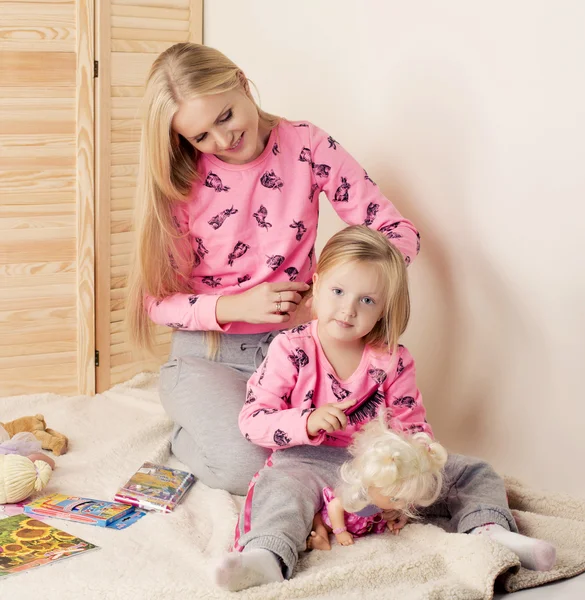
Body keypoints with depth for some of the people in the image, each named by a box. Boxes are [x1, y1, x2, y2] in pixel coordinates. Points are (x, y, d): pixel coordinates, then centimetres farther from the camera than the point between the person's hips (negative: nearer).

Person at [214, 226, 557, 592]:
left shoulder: (394, 360, 1)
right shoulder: (291, 350, -6)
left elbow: (413, 429, 2)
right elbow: (252, 421, -9)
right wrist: (309, 422, -28)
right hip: (311, 462, -4)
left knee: (473, 474, -3)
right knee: (281, 485, -38)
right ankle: (267, 557, -57)